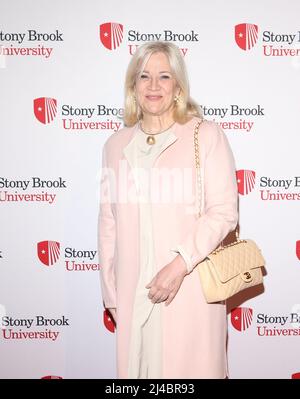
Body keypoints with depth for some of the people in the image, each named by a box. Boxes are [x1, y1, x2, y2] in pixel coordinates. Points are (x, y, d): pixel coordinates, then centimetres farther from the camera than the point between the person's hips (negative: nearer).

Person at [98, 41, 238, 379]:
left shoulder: (206, 135, -3)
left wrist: (180, 264, -17)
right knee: (137, 365, 12)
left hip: (190, 287, -3)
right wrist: (111, 293, 9)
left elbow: (224, 212, -7)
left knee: (190, 366, 7)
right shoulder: (116, 145, 8)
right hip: (133, 291, 3)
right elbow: (108, 222, 10)